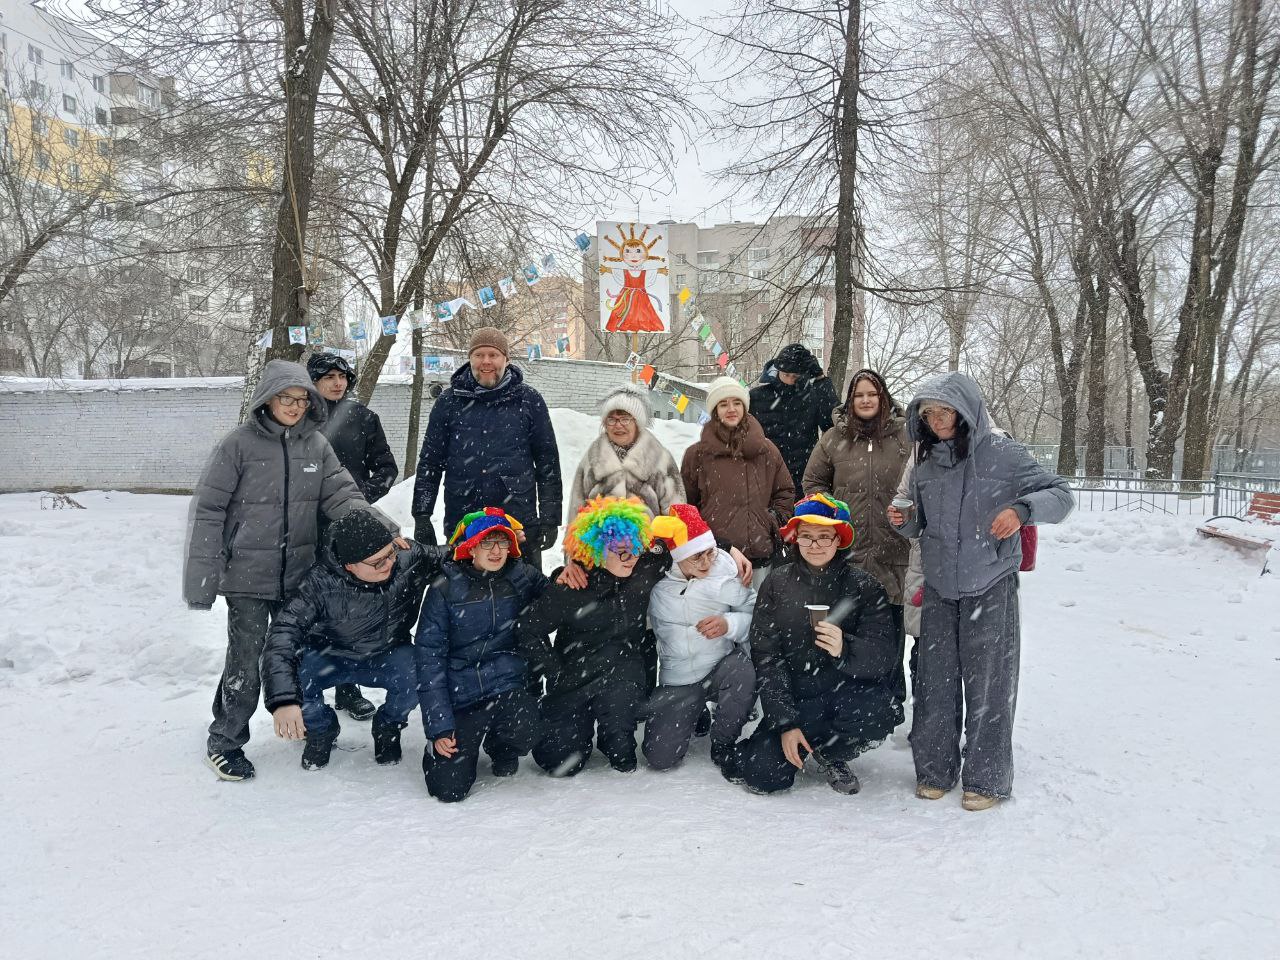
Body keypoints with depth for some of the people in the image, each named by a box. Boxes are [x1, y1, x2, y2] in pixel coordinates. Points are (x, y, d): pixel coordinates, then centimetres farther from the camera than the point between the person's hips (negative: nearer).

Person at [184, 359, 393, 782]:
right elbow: (208, 511, -9)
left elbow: (342, 497, -4)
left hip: (298, 573, 4)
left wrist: (381, 528, -22)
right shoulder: (239, 444, -10)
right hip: (247, 576, -4)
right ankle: (225, 741, 17)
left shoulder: (316, 444, 2)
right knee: (246, 662, -2)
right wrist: (201, 579, -11)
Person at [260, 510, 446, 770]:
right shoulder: (322, 583, -31)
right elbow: (283, 634, -38)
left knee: (417, 678, -32)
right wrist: (283, 699, -51)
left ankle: (388, 728, 6)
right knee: (290, 677, -30)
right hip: (329, 657, 0)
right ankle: (321, 730, 7)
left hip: (388, 656, 1)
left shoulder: (409, 557, -24)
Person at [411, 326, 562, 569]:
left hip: (519, 520, -1)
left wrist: (550, 517, 1)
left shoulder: (528, 400, 3)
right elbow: (430, 462, 9)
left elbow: (547, 460, 5)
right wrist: (422, 517, 3)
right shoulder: (449, 401, 6)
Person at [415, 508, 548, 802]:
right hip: (461, 696, -1)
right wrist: (439, 727, -10)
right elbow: (430, 660, -4)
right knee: (448, 788, -13)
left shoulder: (525, 578, 1)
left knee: (526, 731, -31)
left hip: (508, 686, 1)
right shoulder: (444, 591, -4)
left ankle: (500, 745, 7)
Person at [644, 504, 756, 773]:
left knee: (744, 670, -37)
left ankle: (723, 745, -6)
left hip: (722, 666, -1)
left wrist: (729, 624, -27)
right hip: (677, 679, 1)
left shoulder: (725, 571, -13)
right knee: (660, 757, -9)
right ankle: (695, 715, 27)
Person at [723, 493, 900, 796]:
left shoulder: (864, 586, -2)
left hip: (849, 693, 0)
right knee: (763, 776, -19)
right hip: (795, 698, 0)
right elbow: (766, 658, -4)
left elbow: (882, 655, -10)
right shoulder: (777, 584, 0)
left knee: (882, 712, -33)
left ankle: (827, 752, 0)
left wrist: (845, 651, -32)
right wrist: (785, 722, -12)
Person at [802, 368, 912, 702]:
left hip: (893, 551, -1)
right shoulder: (834, 439, 6)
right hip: (848, 550, 1)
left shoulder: (905, 435, 2)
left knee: (891, 624, 9)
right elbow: (813, 480, 15)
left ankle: (893, 696, 24)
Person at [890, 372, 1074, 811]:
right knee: (936, 681, 8)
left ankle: (987, 779, 16)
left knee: (988, 683, 2)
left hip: (990, 586, -4)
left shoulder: (1001, 454, -8)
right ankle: (935, 770, 23)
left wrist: (1023, 509, -26)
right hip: (939, 587, 4)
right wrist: (904, 523, -3)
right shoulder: (925, 462, 7)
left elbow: (1061, 493, -7)